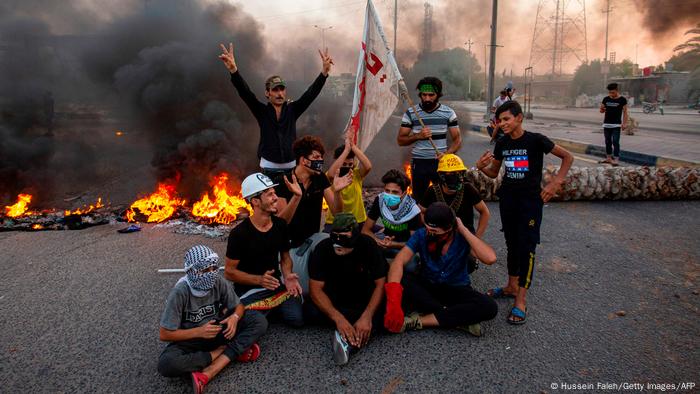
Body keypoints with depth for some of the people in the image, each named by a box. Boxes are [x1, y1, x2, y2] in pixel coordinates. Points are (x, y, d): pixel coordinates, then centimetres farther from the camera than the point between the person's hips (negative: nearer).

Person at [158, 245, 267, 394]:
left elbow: (238, 306, 1)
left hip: (218, 330, 3)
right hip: (190, 339, -2)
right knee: (166, 364, -36)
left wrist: (235, 317, -23)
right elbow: (165, 334, -17)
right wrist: (198, 331, -27)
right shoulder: (180, 293, -24)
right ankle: (234, 351, -19)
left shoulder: (220, 283, -15)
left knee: (259, 321, -18)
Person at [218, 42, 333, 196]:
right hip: (269, 170, -2)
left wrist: (324, 72, -18)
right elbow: (245, 92, -11)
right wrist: (234, 70, -28)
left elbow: (311, 93, -4)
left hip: (291, 169, 2)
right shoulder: (262, 111, 2)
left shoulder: (292, 110, 6)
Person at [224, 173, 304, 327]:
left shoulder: (280, 225, 0)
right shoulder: (239, 233, -16)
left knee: (298, 318, -15)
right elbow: (229, 272, -10)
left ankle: (271, 308, 14)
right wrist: (259, 280, -23)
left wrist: (287, 276, -12)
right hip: (249, 290, -4)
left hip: (277, 286, 4)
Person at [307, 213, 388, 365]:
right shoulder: (322, 249, -21)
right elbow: (316, 288, -24)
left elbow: (381, 283, -20)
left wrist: (367, 316, -36)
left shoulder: (368, 245, -20)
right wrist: (338, 318, -39)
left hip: (364, 298, 0)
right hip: (334, 298, 1)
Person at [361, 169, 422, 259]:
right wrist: (379, 242, -34)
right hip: (387, 237, 4)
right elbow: (366, 230, -13)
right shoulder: (379, 201, -19)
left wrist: (392, 244, -38)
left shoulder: (413, 211, -26)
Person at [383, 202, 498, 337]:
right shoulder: (421, 235, -15)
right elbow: (399, 262, -28)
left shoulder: (462, 238, -16)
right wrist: (393, 299, -44)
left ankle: (419, 320, -27)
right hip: (427, 287, 1)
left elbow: (490, 258, -33)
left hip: (457, 290, 0)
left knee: (489, 307, -30)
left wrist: (464, 230, -29)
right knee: (402, 280, -31)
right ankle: (460, 319, -28)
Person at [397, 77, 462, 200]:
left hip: (441, 162, 0)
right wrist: (417, 136, -17)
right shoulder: (410, 113, 0)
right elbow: (400, 140, 1)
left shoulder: (448, 113, 1)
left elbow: (457, 139, 2)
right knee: (419, 199, 6)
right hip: (419, 163, 0)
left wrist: (447, 154, -18)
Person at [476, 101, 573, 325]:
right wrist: (482, 167, -7)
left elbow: (568, 157, -4)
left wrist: (556, 182, -14)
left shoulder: (535, 140, -11)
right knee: (512, 244, 15)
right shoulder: (502, 144, 4)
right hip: (507, 199, 5)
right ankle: (512, 287, 30)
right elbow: (494, 173, 14)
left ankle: (520, 301, 0)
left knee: (526, 247, -5)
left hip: (530, 200, -5)